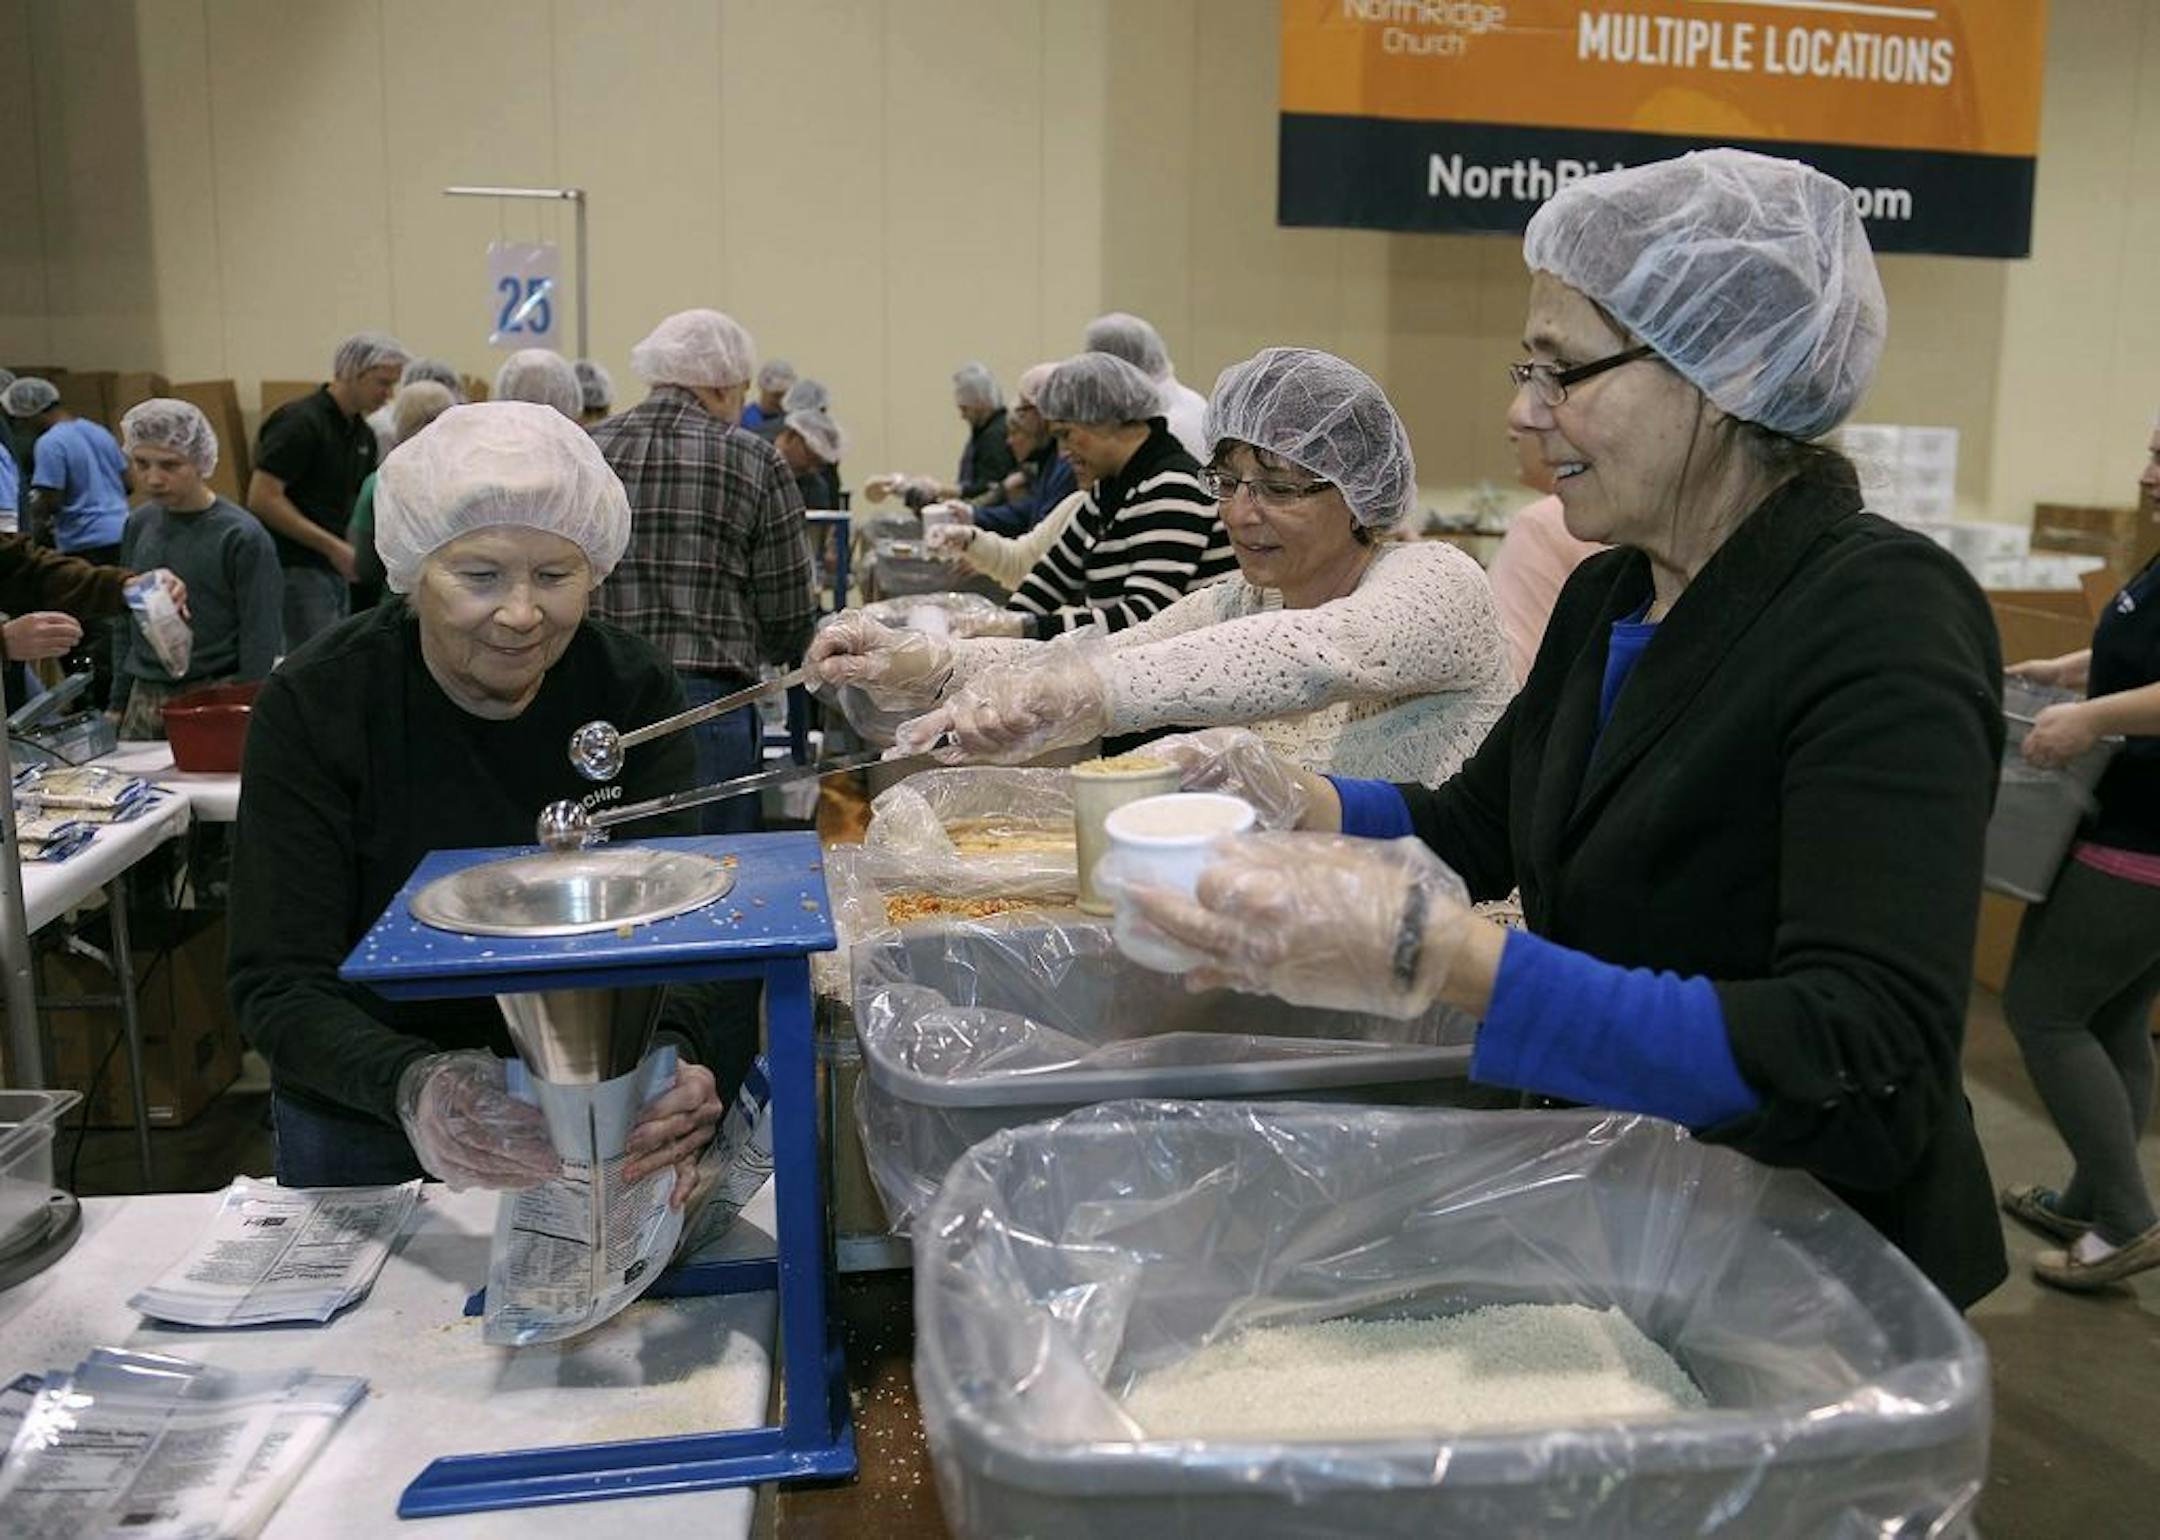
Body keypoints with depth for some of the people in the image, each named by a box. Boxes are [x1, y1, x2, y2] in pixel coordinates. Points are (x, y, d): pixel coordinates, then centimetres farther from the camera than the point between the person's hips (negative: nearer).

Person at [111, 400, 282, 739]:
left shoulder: (242, 537, -9)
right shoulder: (139, 525, 8)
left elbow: (262, 642, -8)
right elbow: (124, 623, 18)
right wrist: (118, 703, 16)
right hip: (144, 703, 6)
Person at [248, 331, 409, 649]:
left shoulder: (363, 434, 12)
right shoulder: (299, 422, -13)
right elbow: (262, 498, -19)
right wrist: (332, 546, -19)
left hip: (336, 570, 9)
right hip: (295, 571, -9)